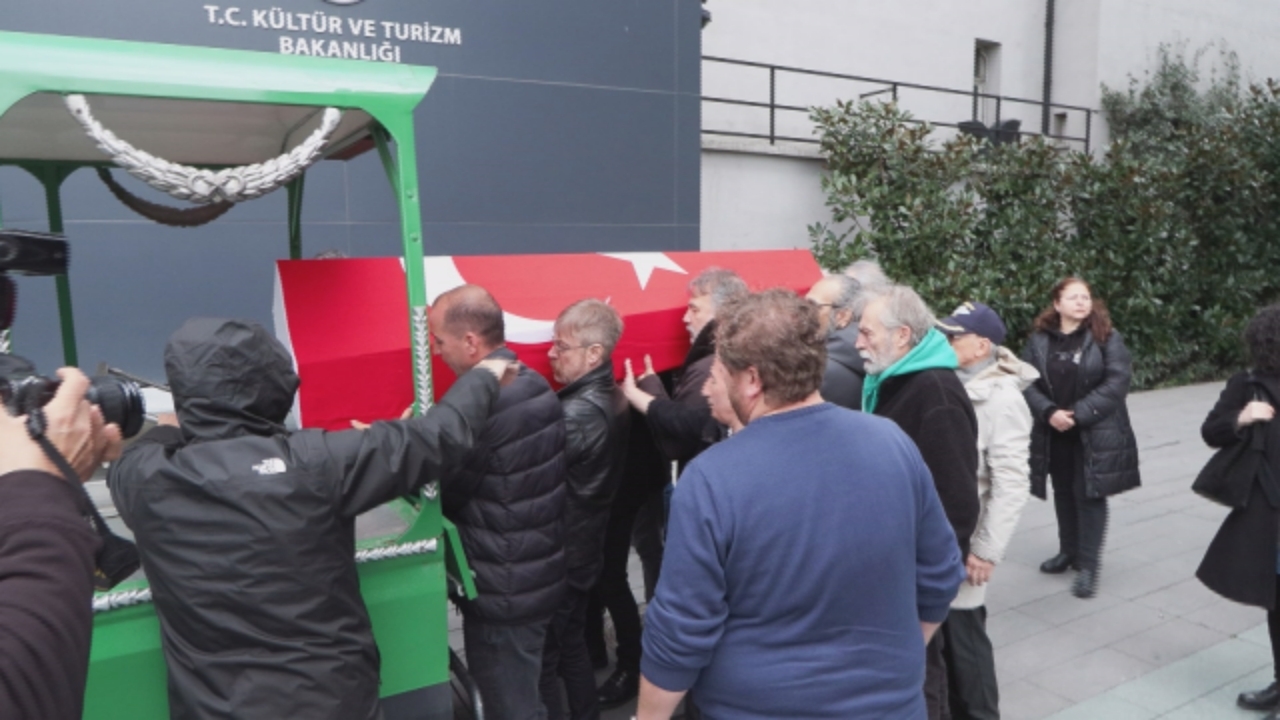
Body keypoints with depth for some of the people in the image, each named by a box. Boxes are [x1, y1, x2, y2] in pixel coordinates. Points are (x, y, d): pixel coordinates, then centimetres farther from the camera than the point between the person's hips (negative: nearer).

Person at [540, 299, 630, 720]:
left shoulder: (579, 413, -25)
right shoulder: (611, 398, 5)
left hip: (560, 557, -9)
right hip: (583, 550, 9)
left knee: (541, 658, 4)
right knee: (570, 645, 23)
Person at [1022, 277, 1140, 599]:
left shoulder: (1107, 338, -6)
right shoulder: (1040, 340, 1)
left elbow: (1117, 382, -13)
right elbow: (1028, 382, -1)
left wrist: (1078, 414, -18)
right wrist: (1049, 412, -17)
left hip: (1095, 434, -3)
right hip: (1054, 433, 3)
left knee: (1089, 495, -1)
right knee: (1064, 493, 15)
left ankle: (1088, 564, 7)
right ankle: (1068, 551, 32)